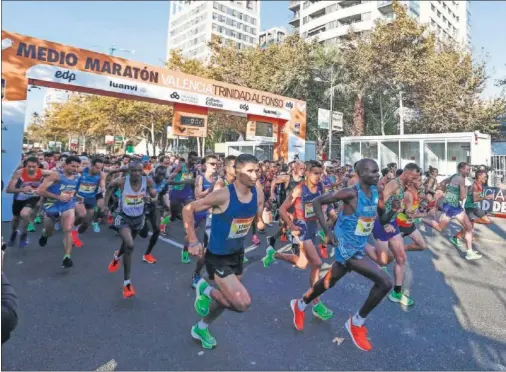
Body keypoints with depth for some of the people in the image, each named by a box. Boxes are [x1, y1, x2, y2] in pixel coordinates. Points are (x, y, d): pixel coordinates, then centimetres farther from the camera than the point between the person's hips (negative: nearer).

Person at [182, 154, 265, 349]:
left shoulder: (258, 193, -9)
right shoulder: (223, 195, -27)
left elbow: (260, 220, 10)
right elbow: (188, 210, -17)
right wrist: (193, 242, -17)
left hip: (237, 255, 7)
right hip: (218, 258, -7)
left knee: (228, 298, 22)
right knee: (243, 303, -15)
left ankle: (201, 329, 50)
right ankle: (205, 290, 12)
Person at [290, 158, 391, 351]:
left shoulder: (374, 192, 2)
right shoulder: (351, 193, -23)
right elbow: (317, 201, -19)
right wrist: (328, 232, -19)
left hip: (360, 247, 8)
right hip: (347, 249, -8)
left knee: (330, 281, 23)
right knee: (385, 282, -14)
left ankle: (300, 305, 47)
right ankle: (357, 322, 7)